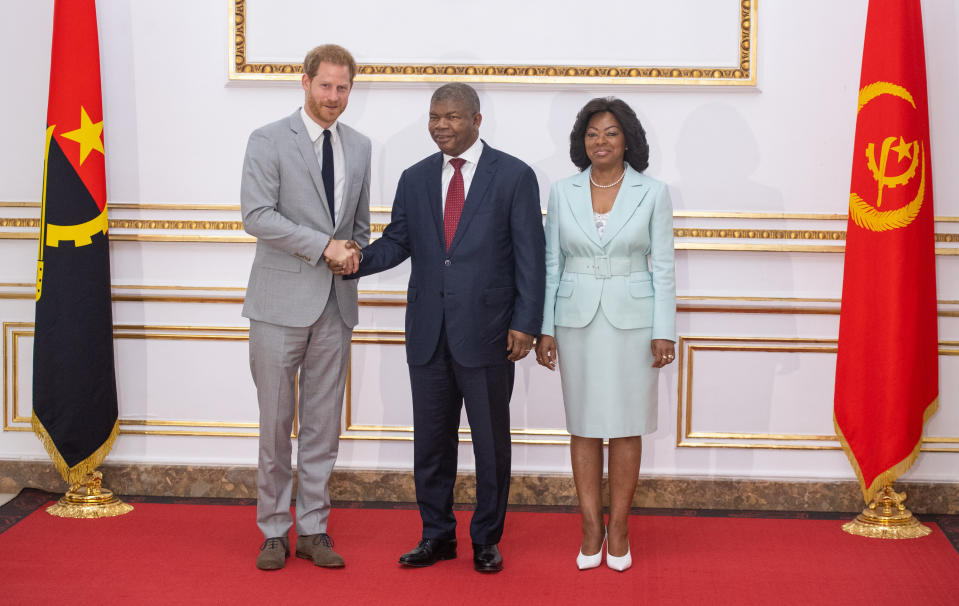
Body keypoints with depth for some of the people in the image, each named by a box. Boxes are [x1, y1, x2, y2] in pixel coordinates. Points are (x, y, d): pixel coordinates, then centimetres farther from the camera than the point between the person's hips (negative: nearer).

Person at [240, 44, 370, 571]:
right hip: (282, 301, -4)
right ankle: (273, 531, 14)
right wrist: (324, 245, -17)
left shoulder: (359, 147, 13)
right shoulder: (268, 141, -3)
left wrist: (354, 253, 1)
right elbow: (256, 215, -13)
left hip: (335, 303, 4)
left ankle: (312, 528, 17)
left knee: (323, 424, 8)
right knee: (276, 421, 2)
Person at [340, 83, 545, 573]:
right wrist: (356, 261, -11)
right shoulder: (415, 179, 10)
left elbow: (529, 255, -4)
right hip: (428, 333, 4)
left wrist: (525, 324, -10)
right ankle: (437, 535, 24)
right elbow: (397, 241, 10)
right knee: (431, 440, 11)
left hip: (486, 332, -4)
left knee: (491, 440, 6)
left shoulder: (514, 176, -2)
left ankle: (486, 539, 20)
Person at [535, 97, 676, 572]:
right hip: (577, 321, 2)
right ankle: (591, 529, 13)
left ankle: (618, 528, 13)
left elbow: (663, 267, 0)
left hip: (632, 320, -1)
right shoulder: (563, 193, 4)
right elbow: (551, 265, 6)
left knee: (626, 426, 3)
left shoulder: (652, 193, 0)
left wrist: (664, 331, -6)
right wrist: (545, 328, 1)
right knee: (584, 426, 5)